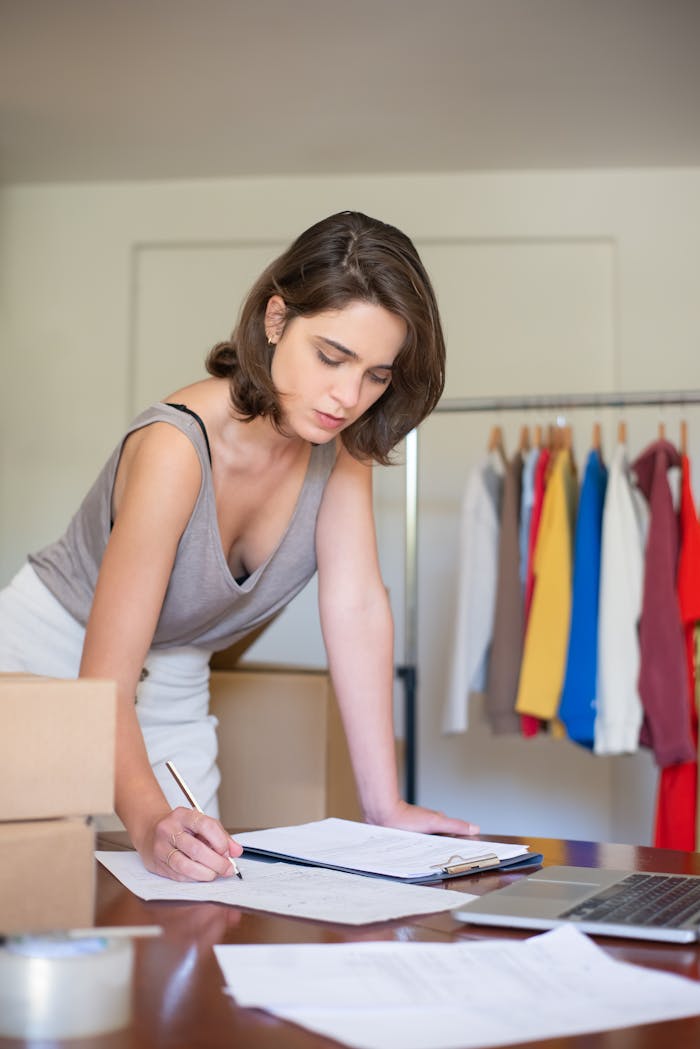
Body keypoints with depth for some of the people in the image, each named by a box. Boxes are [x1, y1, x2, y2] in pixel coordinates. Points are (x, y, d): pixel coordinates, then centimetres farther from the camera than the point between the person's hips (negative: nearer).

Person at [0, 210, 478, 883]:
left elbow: (356, 609, -16)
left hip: (172, 698, 5)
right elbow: (103, 683, -34)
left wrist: (385, 807, -20)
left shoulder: (341, 439, -13)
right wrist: (151, 822, -52)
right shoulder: (177, 449, -33)